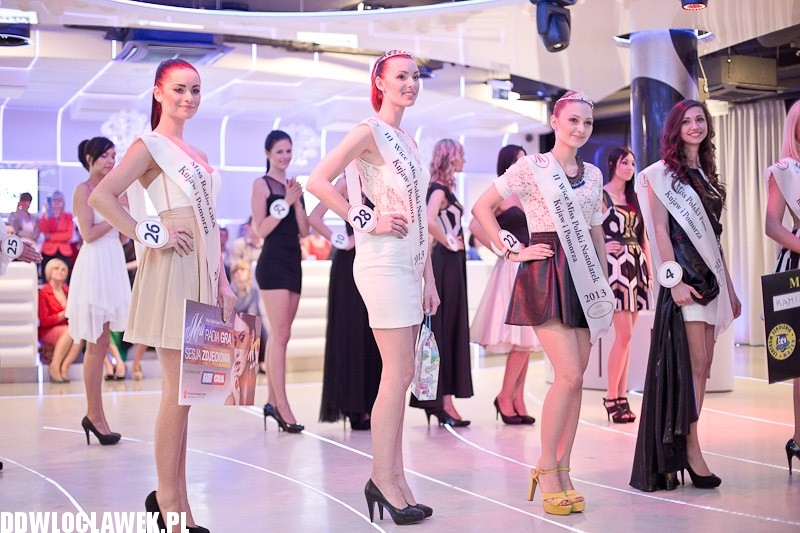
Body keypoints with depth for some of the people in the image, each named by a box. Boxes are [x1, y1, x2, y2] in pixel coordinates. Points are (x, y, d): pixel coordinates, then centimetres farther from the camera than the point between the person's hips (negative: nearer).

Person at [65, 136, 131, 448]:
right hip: (95, 266, -7)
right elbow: (89, 234, -13)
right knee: (96, 346, -4)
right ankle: (95, 414, 3)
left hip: (113, 266, 7)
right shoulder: (83, 190, -5)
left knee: (102, 345, 9)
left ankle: (94, 414, 15)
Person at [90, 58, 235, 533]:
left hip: (204, 274, 7)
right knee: (179, 390, -7)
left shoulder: (196, 155, 20)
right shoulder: (150, 145, -3)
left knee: (185, 390, 9)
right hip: (173, 270, -7)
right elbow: (102, 196, -16)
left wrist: (223, 281, 16)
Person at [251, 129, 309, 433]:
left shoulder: (293, 185, 15)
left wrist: (296, 202, -4)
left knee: (278, 335, 9)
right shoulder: (262, 184, -3)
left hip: (293, 263, 7)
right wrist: (285, 202, -15)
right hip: (273, 263, -7)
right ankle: (282, 406, -11)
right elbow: (260, 230, -11)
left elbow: (304, 231, 10)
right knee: (281, 335, -11)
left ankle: (272, 401, 14)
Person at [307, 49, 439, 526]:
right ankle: (386, 480, 2)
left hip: (410, 266, 8)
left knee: (400, 376, 9)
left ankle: (389, 478, 16)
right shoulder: (369, 131, -6)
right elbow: (318, 181, -18)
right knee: (398, 375, -8)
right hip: (383, 262, -8)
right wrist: (367, 220, -15)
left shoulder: (408, 141, 19)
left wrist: (429, 279, 16)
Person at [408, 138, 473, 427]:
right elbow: (429, 221, -30)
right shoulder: (439, 189, -13)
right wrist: (449, 243, -17)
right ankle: (444, 401, -4)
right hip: (447, 262, -9)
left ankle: (437, 398, 17)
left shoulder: (443, 188, 15)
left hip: (451, 264, 9)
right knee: (444, 329, -7)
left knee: (450, 329, 11)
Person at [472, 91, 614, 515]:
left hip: (584, 277, 6)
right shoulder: (531, 166, -3)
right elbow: (482, 207, -3)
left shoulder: (593, 174, 14)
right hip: (546, 274, -6)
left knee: (574, 378, 4)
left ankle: (562, 471, 12)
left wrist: (606, 284, 14)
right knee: (569, 376, -14)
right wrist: (511, 251, -7)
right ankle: (546, 468, 0)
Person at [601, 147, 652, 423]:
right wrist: (600, 248, -14)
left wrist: (649, 272, 13)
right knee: (624, 334, -11)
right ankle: (611, 397, -1)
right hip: (614, 267, -6)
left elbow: (643, 238, 17)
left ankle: (621, 397, 11)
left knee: (626, 336, 6)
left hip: (636, 268, 6)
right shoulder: (600, 196, -1)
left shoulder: (634, 198, 17)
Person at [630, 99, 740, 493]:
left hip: (710, 275, 7)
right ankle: (691, 450, -6)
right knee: (694, 363, -11)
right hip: (684, 274, -7)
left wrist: (729, 288, 17)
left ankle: (680, 449, 8)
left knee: (702, 365, 3)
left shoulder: (707, 176, 18)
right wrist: (675, 280, -18)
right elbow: (661, 230, -8)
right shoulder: (662, 173, -1)